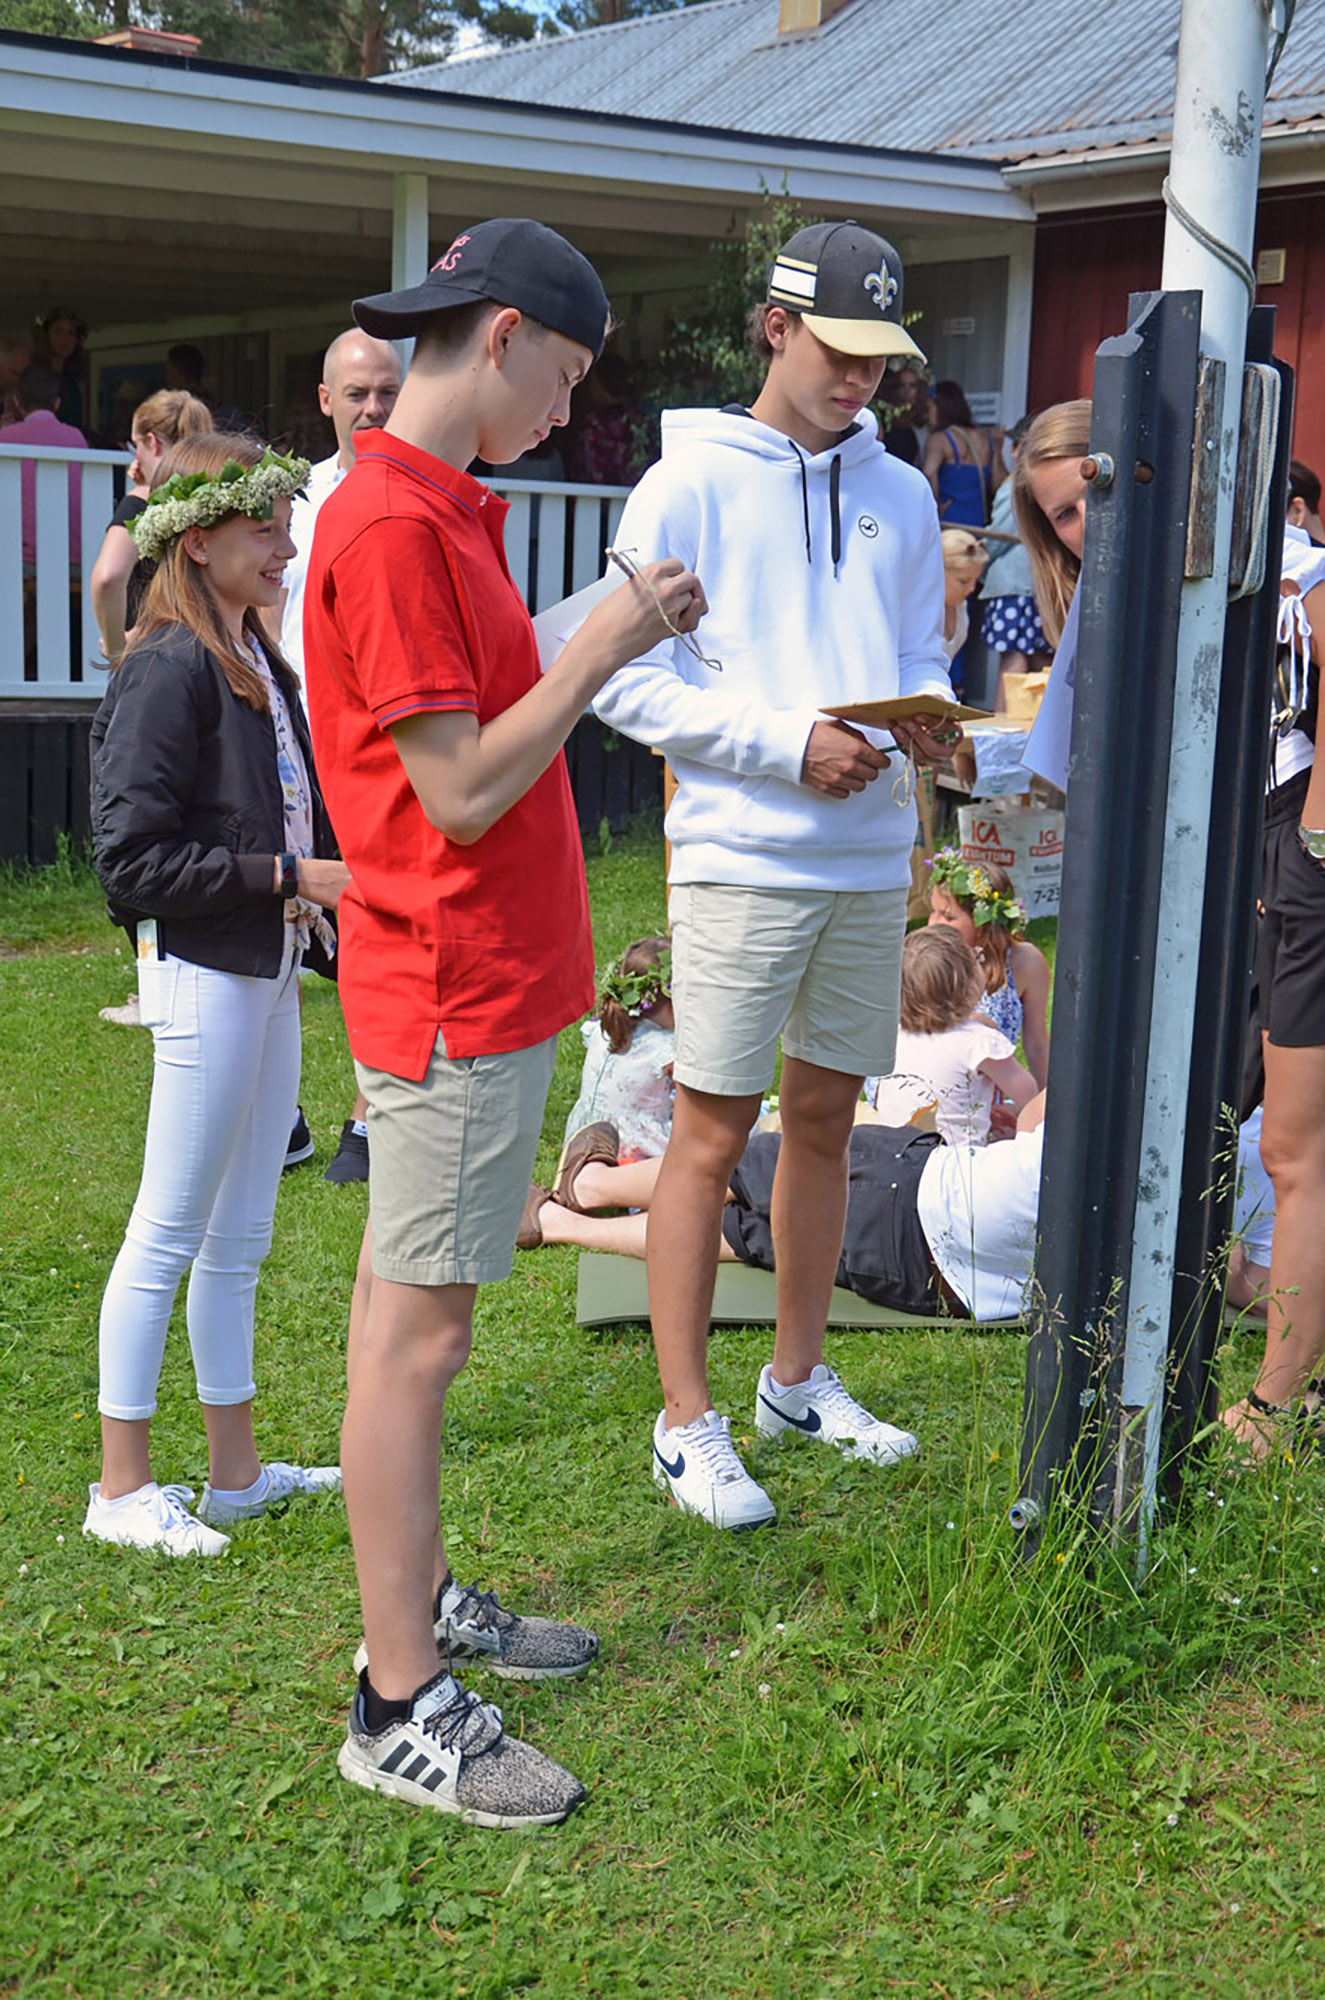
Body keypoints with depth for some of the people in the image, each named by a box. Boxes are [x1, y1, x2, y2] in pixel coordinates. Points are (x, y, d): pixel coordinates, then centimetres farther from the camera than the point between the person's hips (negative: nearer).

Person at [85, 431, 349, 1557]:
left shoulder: (259, 661, 13)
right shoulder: (169, 670, -14)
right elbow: (134, 858, -19)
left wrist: (328, 886, 5)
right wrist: (286, 877, -19)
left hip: (267, 968, 9)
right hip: (204, 972, -9)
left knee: (240, 1236, 14)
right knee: (170, 1233, -1)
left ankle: (237, 1468, 25)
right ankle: (123, 1488, 11)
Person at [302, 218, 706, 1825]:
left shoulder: (439, 510, 14)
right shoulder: (392, 524, -18)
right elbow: (462, 791, -20)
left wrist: (610, 645, 8)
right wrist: (604, 641, -15)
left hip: (480, 982, 10)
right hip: (458, 996, -10)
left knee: (407, 1308, 17)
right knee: (417, 1333, -3)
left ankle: (416, 1603, 30)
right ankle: (399, 1708, 7)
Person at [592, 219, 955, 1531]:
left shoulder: (900, 494, 13)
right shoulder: (690, 483, -4)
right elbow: (630, 682, -9)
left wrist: (924, 716, -4)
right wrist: (789, 742, -18)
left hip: (873, 861, 6)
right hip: (743, 861, -5)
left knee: (824, 1123, 15)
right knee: (711, 1136, -1)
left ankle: (799, 1377, 30)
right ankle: (687, 1423, 9)